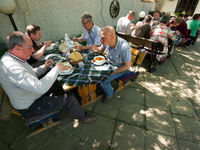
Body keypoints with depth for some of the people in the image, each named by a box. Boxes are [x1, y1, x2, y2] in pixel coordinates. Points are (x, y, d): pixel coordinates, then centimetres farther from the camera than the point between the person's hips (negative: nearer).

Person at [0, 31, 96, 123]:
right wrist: (57, 69, -31)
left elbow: (30, 74, 13)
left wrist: (44, 67, -5)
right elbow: (40, 87, -43)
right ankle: (82, 116, 17)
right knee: (69, 99, -12)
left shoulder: (14, 58, -1)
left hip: (35, 94, 10)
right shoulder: (11, 67, -34)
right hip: (30, 108, -9)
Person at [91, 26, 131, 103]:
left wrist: (113, 72, -24)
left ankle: (109, 94, 14)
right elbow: (101, 50, 6)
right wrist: (96, 48, -17)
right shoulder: (107, 41, -17)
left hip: (120, 68, -6)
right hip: (109, 63, 6)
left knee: (102, 81, -19)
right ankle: (102, 88, 21)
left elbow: (127, 66, -22)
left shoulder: (124, 47, -34)